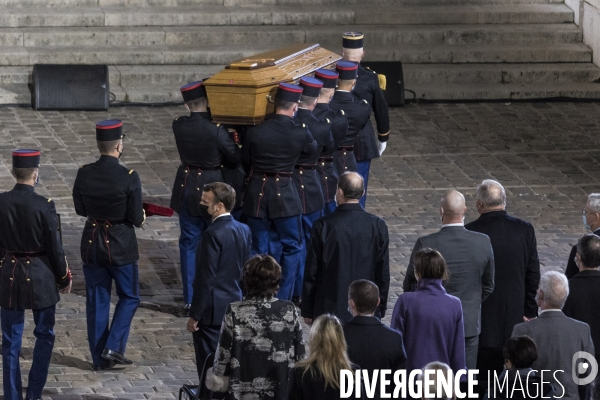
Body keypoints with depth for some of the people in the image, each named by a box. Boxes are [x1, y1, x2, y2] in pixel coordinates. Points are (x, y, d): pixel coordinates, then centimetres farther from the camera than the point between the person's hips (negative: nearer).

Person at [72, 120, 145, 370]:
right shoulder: (129, 178, -19)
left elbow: (80, 209, 4)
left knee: (96, 301, 12)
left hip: (91, 244, 4)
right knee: (129, 297, 15)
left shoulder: (84, 174, -8)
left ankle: (99, 358, 17)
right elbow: (136, 218, -14)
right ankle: (113, 347, 3)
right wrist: (140, 218, 8)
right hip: (121, 246, -4)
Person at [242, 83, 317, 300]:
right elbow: (313, 148, 10)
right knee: (292, 247, 13)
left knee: (259, 250, 12)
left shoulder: (255, 132, -10)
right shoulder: (300, 133, -12)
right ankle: (283, 299, 9)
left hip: (257, 195, 2)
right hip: (284, 196, -2)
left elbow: (245, 159, 5)